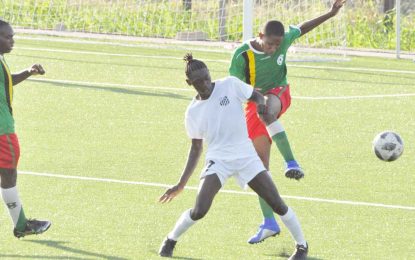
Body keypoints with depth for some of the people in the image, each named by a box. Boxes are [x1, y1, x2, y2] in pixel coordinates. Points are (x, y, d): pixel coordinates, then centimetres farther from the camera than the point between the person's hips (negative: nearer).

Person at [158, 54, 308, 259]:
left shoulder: (230, 85, -4)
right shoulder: (193, 112, 1)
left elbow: (257, 96, 5)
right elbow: (196, 148, 9)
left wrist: (260, 104, -21)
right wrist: (181, 184, 7)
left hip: (246, 156, 0)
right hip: (218, 161, 0)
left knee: (277, 204, -4)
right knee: (199, 211, -19)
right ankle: (170, 241, 8)